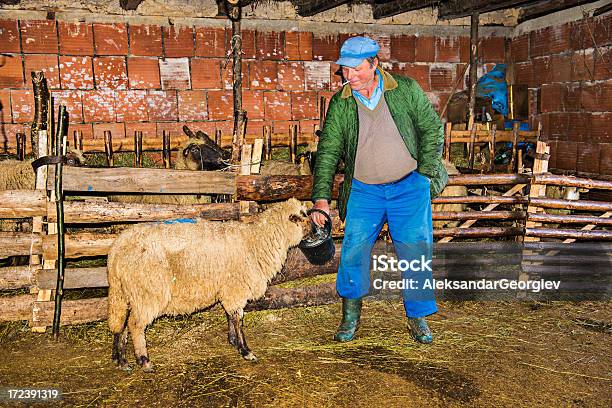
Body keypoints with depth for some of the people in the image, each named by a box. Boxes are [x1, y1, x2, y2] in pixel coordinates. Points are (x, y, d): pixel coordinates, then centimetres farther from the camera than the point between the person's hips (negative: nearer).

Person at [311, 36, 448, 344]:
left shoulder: (406, 90, -2)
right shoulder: (340, 104, 1)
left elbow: (432, 128, 5)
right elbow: (328, 151, -1)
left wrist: (425, 174, -2)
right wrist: (321, 197, -10)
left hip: (410, 186, -1)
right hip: (363, 191, 1)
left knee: (415, 252, -1)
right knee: (354, 250, -5)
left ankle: (418, 318, 16)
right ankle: (351, 315, 15)